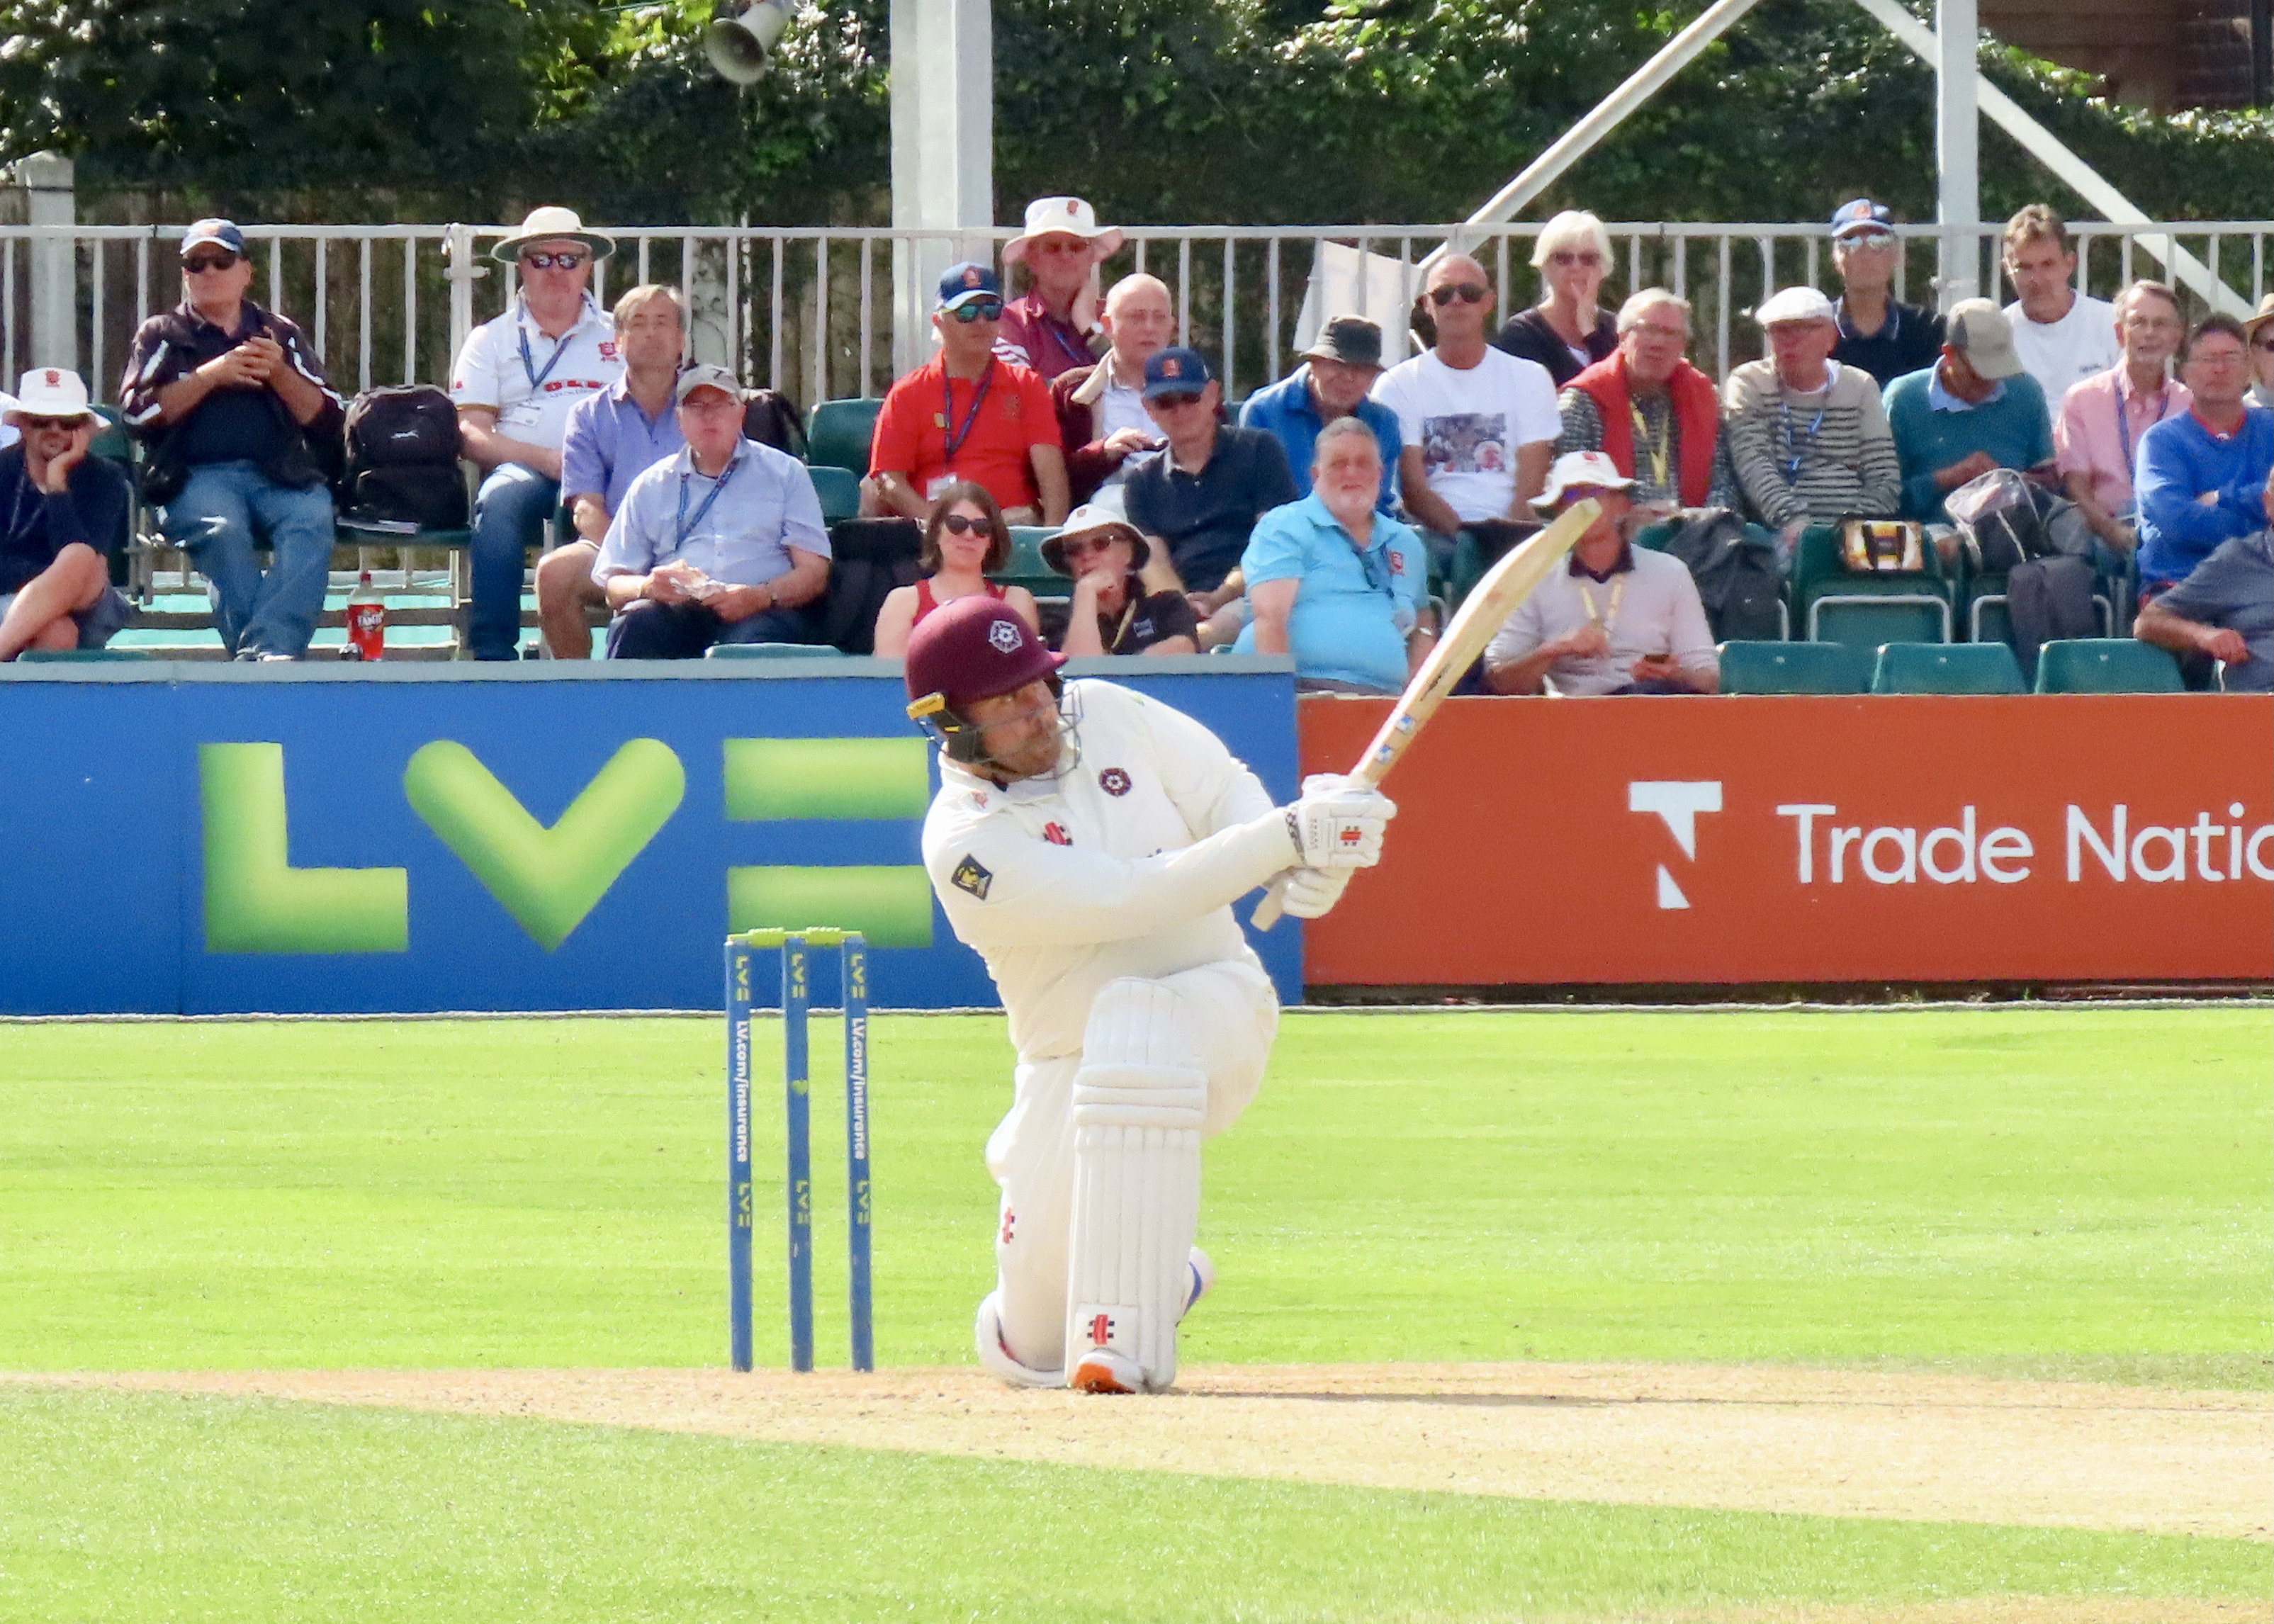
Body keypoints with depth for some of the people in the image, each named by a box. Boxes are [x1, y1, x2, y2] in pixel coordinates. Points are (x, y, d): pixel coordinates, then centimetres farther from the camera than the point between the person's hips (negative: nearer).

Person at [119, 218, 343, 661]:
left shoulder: (280, 333, 24)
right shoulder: (162, 335, 21)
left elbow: (329, 420, 15)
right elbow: (138, 413, 3)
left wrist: (278, 373, -1)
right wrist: (213, 375, -4)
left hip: (282, 474, 1)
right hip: (198, 475, -1)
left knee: (312, 522, -33)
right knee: (222, 529, -36)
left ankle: (267, 651, -49)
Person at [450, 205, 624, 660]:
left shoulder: (618, 337, 24)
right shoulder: (492, 341, 20)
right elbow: (472, 435, 7)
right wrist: (548, 460, -9)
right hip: (524, 470, 0)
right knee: (501, 501, -37)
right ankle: (493, 653, -41)